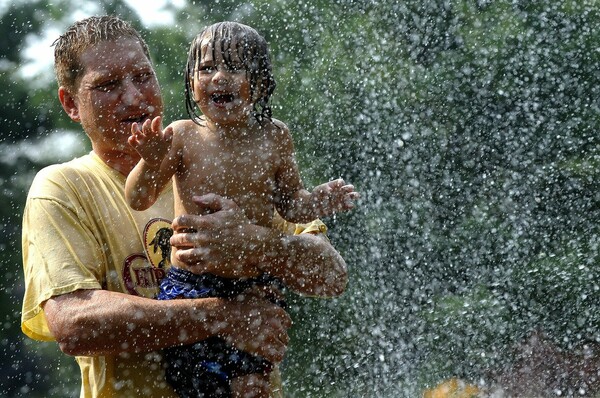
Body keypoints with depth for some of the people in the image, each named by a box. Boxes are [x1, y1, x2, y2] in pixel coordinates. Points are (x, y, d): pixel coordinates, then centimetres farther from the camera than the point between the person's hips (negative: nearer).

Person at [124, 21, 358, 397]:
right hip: (191, 283, -1)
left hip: (254, 286, 1)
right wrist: (151, 161, -25)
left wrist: (317, 202, -11)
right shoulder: (183, 136, -7)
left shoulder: (274, 136, -1)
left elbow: (290, 204, 10)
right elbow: (138, 201, -6)